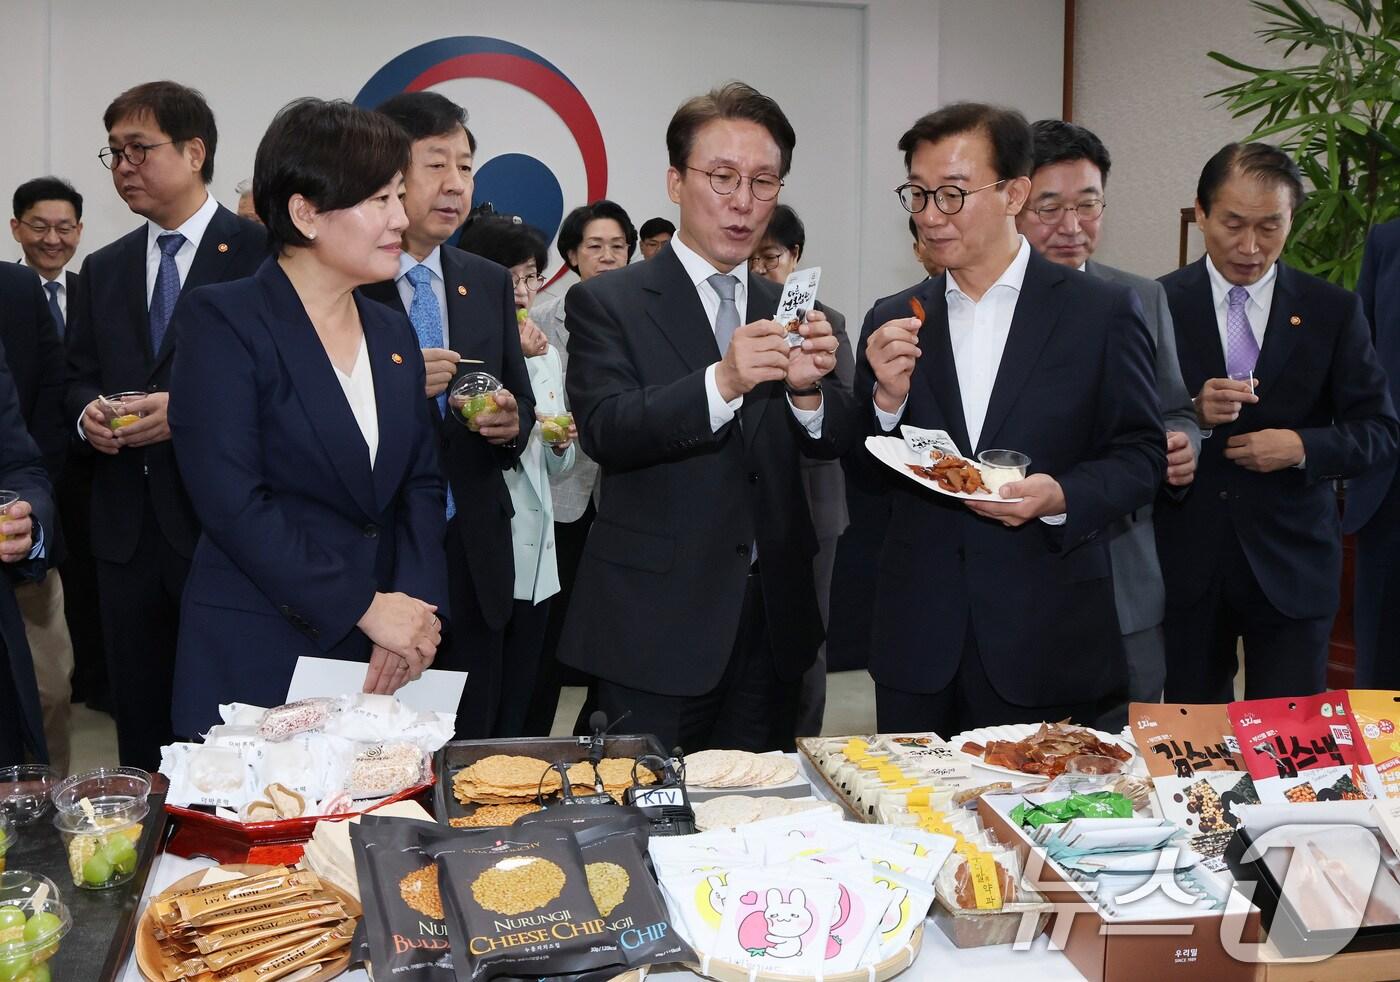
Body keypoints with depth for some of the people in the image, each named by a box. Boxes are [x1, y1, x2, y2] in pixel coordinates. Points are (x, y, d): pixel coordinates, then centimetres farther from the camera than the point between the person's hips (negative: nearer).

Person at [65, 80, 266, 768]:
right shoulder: (103, 270, 15)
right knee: (140, 720, 12)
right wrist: (87, 413, -2)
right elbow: (77, 377, 20)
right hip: (127, 525, 6)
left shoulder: (261, 253, -4)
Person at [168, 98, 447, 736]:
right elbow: (232, 502, -15)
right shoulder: (222, 322, -7)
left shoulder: (393, 334, 13)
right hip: (258, 658, -5)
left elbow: (421, 484, 11)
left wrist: (414, 605, -7)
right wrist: (363, 607, -16)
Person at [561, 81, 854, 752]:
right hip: (657, 626, -4)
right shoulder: (606, 302, -2)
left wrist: (808, 389, -18)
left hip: (773, 621, 4)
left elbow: (835, 444, 5)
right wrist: (721, 383, -30)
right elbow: (603, 431, -16)